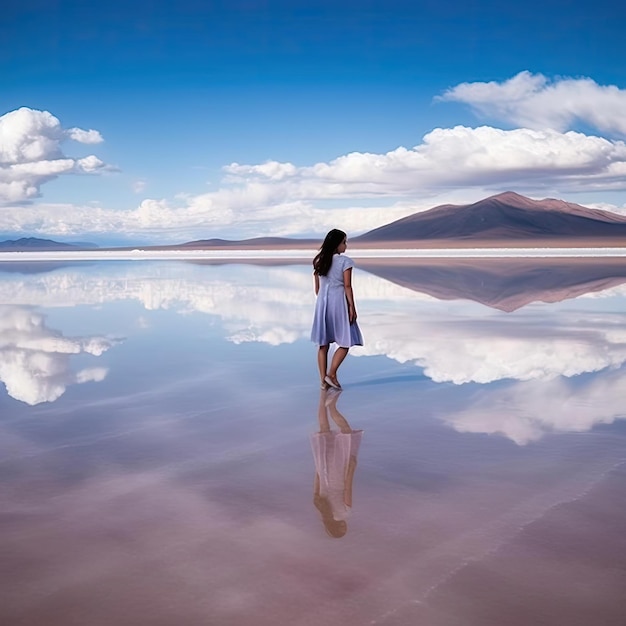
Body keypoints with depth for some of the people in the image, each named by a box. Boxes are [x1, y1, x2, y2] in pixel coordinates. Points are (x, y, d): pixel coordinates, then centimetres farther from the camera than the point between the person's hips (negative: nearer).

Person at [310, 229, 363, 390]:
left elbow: (317, 288, 12)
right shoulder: (345, 261, -8)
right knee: (345, 342, 5)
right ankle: (331, 374, -6)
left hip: (322, 302, 6)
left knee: (323, 343, 7)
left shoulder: (319, 261, 9)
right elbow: (347, 286, -12)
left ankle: (323, 380, 9)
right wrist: (352, 307, -8)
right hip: (338, 301, -6)